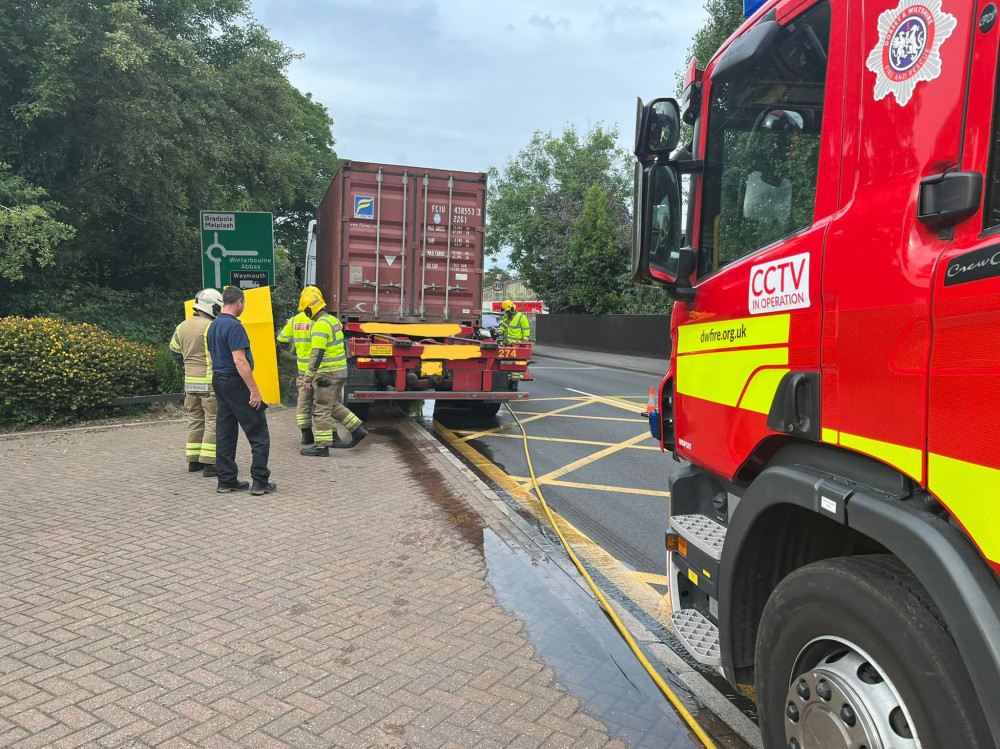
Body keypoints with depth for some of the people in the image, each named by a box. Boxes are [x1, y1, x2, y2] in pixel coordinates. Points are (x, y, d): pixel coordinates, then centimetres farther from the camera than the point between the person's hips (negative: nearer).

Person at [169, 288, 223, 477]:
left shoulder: (182, 327, 11)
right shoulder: (211, 327, -14)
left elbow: (174, 350, 21)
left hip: (190, 381, 8)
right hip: (209, 382, -7)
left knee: (195, 420, 16)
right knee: (213, 422, -3)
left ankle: (193, 461, 21)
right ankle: (209, 464, -5)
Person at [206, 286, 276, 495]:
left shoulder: (213, 326, 13)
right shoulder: (234, 326, -17)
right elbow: (239, 361, -22)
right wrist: (254, 390, -21)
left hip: (219, 381, 10)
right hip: (236, 383, -10)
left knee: (225, 434, 11)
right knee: (259, 434, -3)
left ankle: (226, 481, 15)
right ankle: (260, 481, -3)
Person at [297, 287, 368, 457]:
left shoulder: (321, 325, -19)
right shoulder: (333, 320, 10)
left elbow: (317, 354, -24)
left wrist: (309, 377, -20)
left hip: (327, 373, -9)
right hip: (340, 370, 9)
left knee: (322, 409, -1)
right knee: (335, 405, 21)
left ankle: (322, 446, 4)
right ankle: (358, 430, 22)